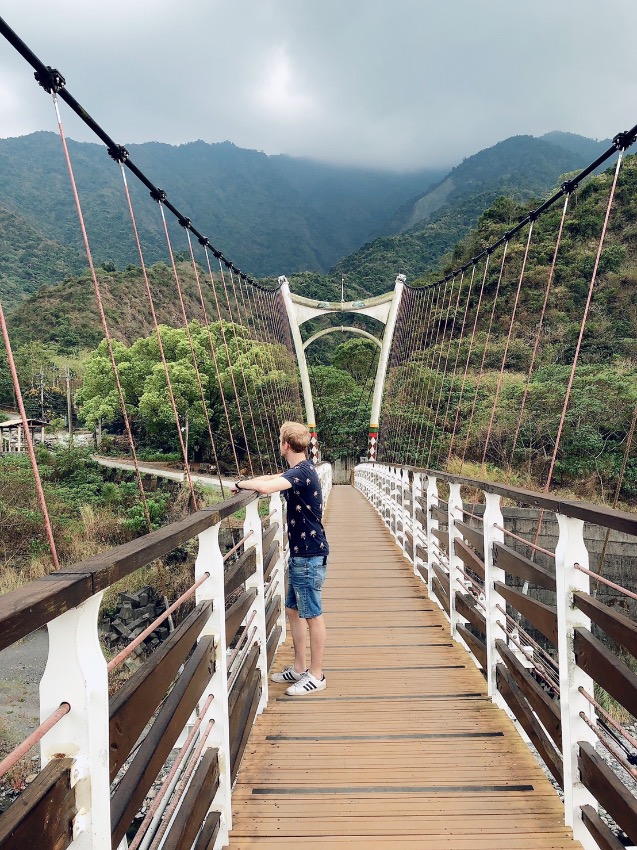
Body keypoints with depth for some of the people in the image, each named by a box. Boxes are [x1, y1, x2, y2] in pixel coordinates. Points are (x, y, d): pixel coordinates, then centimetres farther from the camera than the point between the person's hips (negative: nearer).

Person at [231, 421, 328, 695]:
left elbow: (266, 487, -34)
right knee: (294, 610, 17)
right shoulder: (299, 470, 10)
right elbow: (273, 478, 24)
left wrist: (242, 484, -15)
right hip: (300, 553, 10)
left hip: (309, 556, -10)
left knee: (312, 615, 1)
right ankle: (299, 668, 28)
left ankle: (316, 675, 14)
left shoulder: (302, 471, -20)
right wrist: (247, 481, 7)